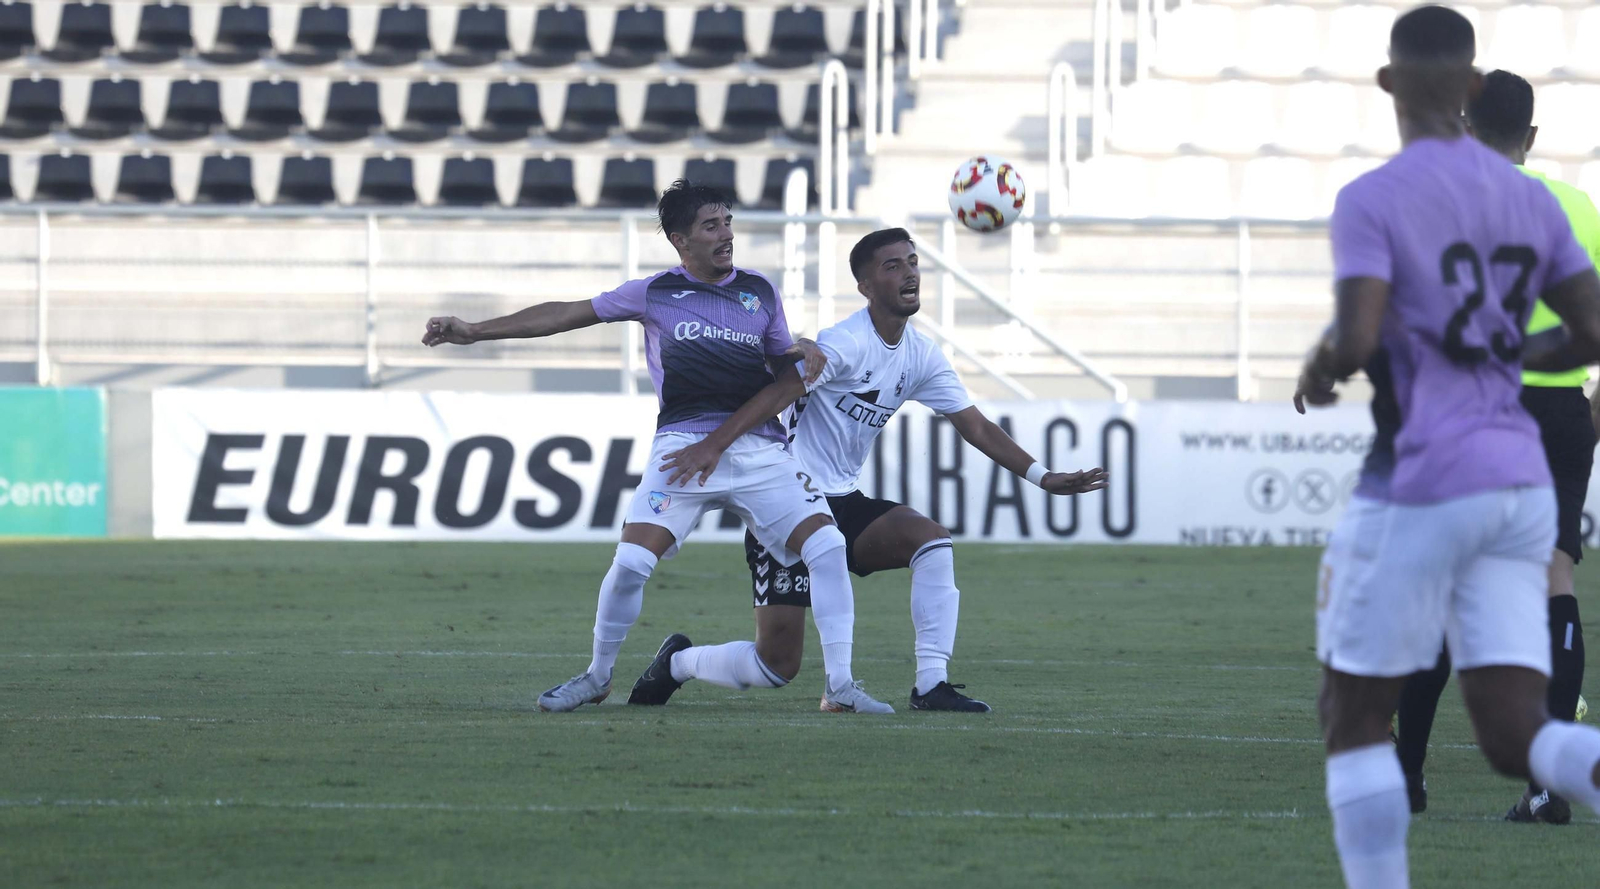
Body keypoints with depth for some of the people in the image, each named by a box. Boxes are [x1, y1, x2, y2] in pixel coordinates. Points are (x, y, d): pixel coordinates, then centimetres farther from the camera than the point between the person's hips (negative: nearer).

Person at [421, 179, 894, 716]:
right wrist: (475, 331, 13)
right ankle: (598, 676, 8)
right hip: (683, 444, -2)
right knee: (631, 561, -16)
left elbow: (787, 376, 23)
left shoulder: (760, 292, 15)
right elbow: (564, 315, 14)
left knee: (827, 545, -15)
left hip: (758, 445, 2)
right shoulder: (655, 294, 10)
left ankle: (840, 684, -6)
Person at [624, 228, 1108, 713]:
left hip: (845, 504, 7)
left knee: (932, 538, -22)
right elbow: (780, 393, -28)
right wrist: (714, 444, -39)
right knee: (778, 664, -7)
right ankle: (678, 664, 23)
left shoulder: (922, 356, 6)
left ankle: (932, 684, -20)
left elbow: (977, 427, 10)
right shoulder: (847, 343, -18)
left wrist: (1044, 477, 2)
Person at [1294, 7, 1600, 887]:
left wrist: (1320, 369, 3)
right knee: (1516, 734, 1)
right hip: (1521, 484, 6)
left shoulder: (1372, 201, -8)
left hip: (1419, 486, -6)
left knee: (1353, 716, 10)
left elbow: (1356, 340, -19)